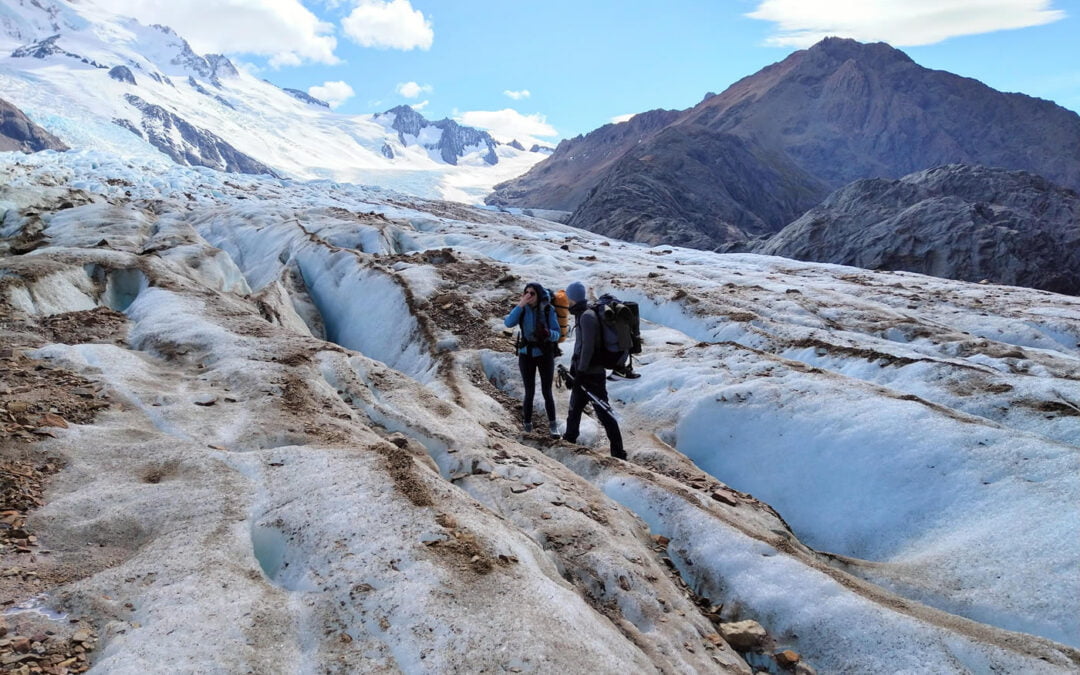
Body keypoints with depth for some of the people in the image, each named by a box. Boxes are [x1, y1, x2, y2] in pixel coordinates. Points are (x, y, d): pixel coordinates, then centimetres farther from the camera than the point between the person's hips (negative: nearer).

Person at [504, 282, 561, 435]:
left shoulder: (548, 310, -11)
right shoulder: (523, 310, -7)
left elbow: (557, 335, -12)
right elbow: (508, 323, -25)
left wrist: (547, 333, -34)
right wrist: (520, 305, -30)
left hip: (545, 354, -1)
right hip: (526, 354, 1)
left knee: (546, 392, 3)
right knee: (529, 393, 6)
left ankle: (552, 424, 19)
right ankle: (527, 424, 22)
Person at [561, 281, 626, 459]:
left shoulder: (587, 316, -17)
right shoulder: (581, 314, 13)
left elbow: (588, 346, -22)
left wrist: (580, 370, -21)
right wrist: (574, 367, 22)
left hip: (591, 373, -10)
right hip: (583, 371, 10)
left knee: (603, 410, -4)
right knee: (575, 407, 20)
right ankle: (570, 438, 34)